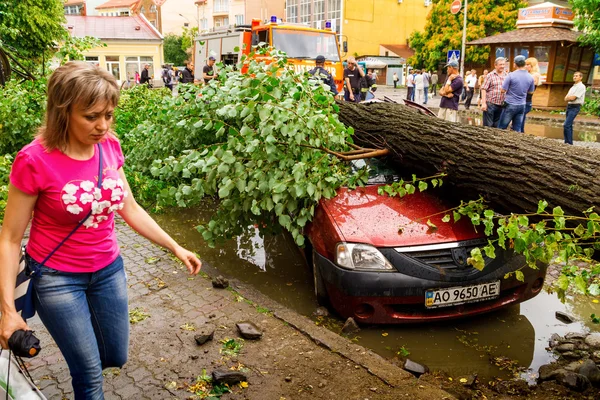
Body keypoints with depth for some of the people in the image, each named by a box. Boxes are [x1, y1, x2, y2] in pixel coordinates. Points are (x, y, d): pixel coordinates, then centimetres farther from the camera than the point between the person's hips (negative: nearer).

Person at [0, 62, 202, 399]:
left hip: (109, 270, 5)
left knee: (116, 357, 19)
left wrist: (176, 248, 3)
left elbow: (130, 208, 4)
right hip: (57, 278, -4)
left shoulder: (110, 146, -8)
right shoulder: (35, 160, -22)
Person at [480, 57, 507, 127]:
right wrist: (483, 103, -13)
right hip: (490, 104, -4)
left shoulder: (507, 76, 10)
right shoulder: (490, 75, -2)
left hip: (501, 105, 4)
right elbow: (484, 89, -6)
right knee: (488, 125, -2)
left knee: (496, 126, 11)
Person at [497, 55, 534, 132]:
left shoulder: (511, 75, -14)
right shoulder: (530, 77, 2)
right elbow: (531, 91, 13)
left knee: (501, 128, 4)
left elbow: (503, 90, -11)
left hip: (510, 104, -5)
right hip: (522, 105, 5)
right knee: (517, 129, 8)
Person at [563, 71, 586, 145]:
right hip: (569, 106, 9)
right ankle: (569, 142, 13)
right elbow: (566, 99, 11)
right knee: (569, 125, 9)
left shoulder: (581, 86, -9)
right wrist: (570, 97, -8)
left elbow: (573, 98, -17)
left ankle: (568, 142, -13)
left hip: (575, 107, -9)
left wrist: (568, 97, 2)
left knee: (566, 125, -16)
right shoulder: (573, 87, 19)